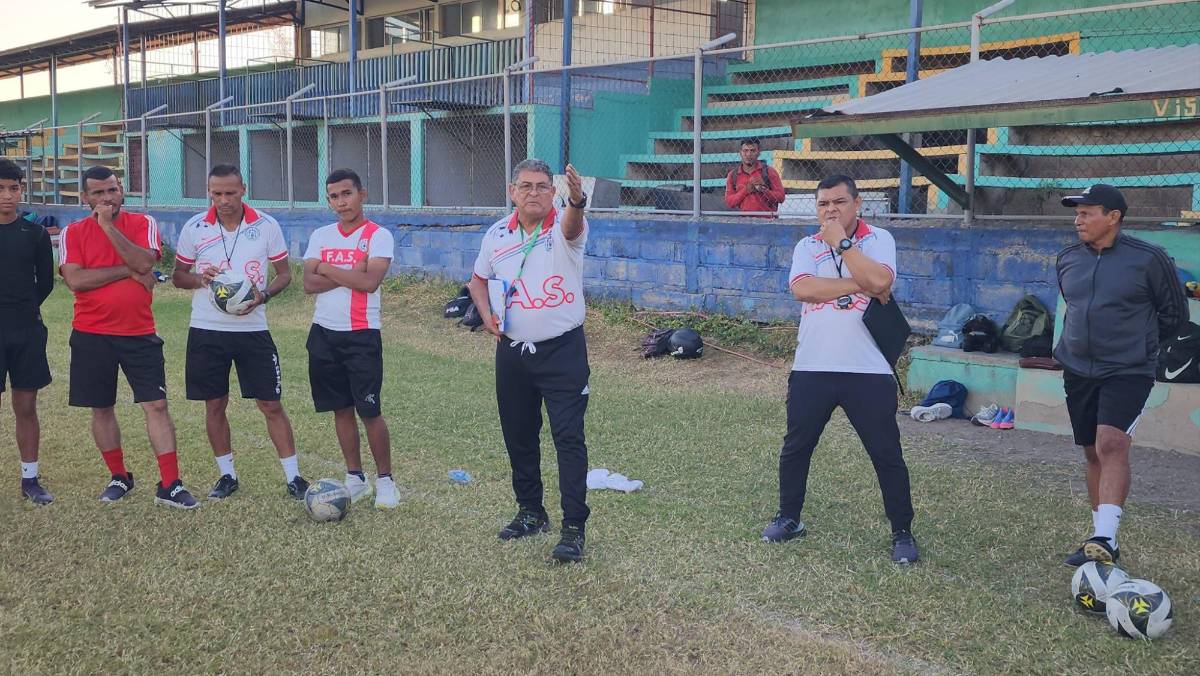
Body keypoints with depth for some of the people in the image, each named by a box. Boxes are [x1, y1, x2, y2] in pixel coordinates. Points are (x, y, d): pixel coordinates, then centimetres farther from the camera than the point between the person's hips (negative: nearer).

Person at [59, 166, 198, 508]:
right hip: (91, 335, 1)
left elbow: (145, 263, -17)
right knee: (101, 409, 10)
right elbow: (74, 280, -13)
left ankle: (170, 485, -1)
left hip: (139, 333, -1)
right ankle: (119, 477, 27)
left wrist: (108, 226, -19)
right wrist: (127, 271, -14)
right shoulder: (73, 233, 1)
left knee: (157, 405, -5)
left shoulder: (142, 223, 1)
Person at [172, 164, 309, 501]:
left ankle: (293, 477, 7)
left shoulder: (266, 226, -3)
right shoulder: (194, 227, 0)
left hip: (253, 329, -1)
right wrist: (199, 278, -14)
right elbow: (178, 276, 9)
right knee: (214, 404, 8)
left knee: (271, 404, -1)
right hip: (206, 330, 2)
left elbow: (284, 273, 5)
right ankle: (227, 475, 24)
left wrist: (263, 295, -14)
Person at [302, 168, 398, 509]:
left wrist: (327, 269, -9)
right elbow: (309, 283, -3)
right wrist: (351, 273, -14)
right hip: (324, 333, 5)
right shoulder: (320, 235, 9)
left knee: (370, 411, -3)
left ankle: (385, 480, 11)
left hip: (362, 335, -5)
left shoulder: (379, 235, -5)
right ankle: (355, 477, 22)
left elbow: (370, 281, -19)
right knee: (341, 409, 11)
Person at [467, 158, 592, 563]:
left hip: (563, 350, -5)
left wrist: (577, 201, -59)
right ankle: (531, 513, 31)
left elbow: (573, 225, -36)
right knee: (518, 436, 14)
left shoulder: (563, 227, -10)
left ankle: (574, 528, -3)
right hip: (512, 351, 5)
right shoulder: (497, 234, 5)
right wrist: (486, 314, 2)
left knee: (569, 438, -9)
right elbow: (479, 279, 20)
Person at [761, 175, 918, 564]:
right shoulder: (807, 247, 5)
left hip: (868, 371, -3)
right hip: (811, 369, 3)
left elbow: (879, 281, -22)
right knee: (795, 448, 13)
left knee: (887, 455, 4)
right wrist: (859, 285, -17)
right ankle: (789, 519, 32)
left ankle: (902, 533, 19)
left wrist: (841, 243, -15)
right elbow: (801, 288, -15)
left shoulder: (878, 240, -1)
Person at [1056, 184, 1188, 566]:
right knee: (1093, 453, 11)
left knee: (1111, 445, -23)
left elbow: (1174, 313, 2)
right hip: (1078, 370, 6)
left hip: (1128, 372, -5)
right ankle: (1101, 542, 21)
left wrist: (1137, 340, 7)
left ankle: (1105, 538, -27)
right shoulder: (1067, 260, 6)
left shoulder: (1149, 258, -9)